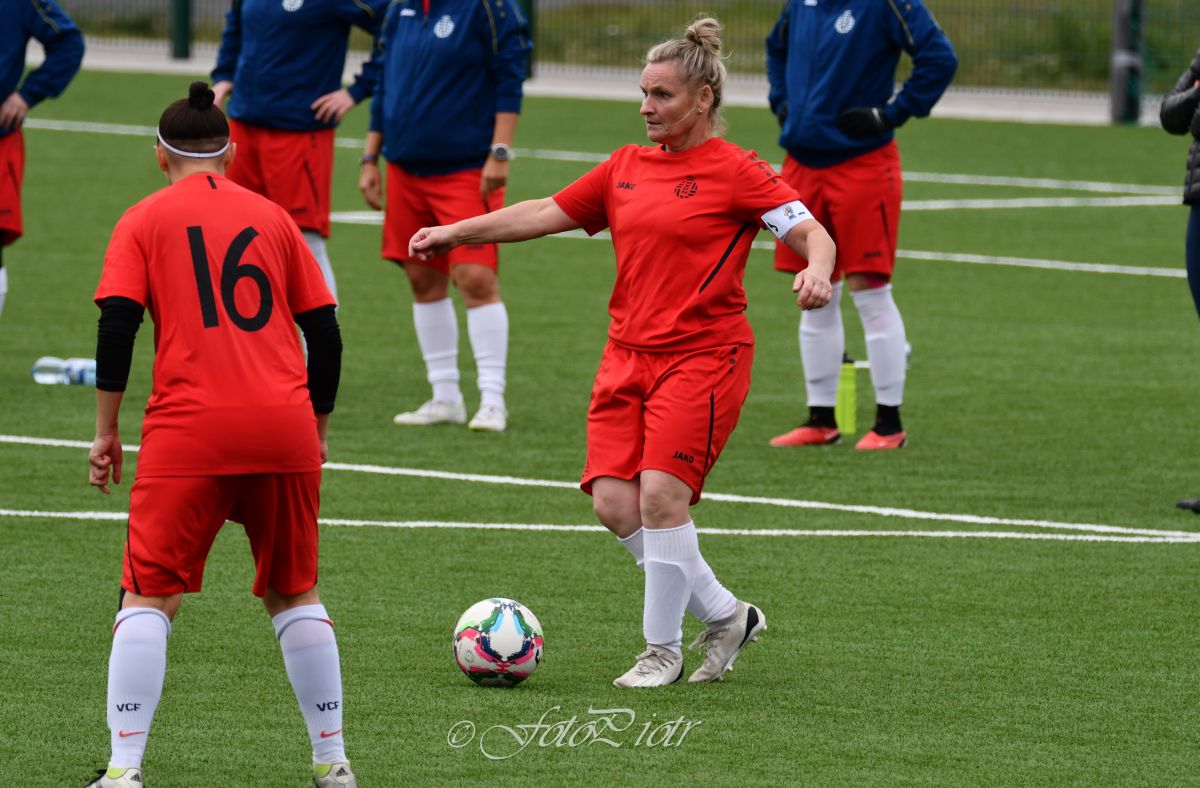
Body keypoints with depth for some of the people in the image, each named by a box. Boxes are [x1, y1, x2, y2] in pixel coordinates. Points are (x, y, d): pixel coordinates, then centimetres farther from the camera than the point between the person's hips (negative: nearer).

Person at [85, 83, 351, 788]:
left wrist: (107, 431, 3)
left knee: (151, 597, 2)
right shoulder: (273, 218, 15)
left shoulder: (145, 221, 8)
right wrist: (319, 428, 24)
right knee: (294, 594, 15)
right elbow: (325, 333, 13)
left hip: (189, 432, -3)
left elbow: (117, 325, -4)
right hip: (285, 426, 3)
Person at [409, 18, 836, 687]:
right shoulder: (626, 168, 13)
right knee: (614, 501, -6)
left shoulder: (736, 172, -5)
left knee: (661, 494, -17)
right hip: (628, 356, 6)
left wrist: (817, 271, -34)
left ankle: (663, 650, -2)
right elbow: (544, 214, 18)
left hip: (702, 357, -6)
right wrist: (456, 232, 14)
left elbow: (814, 235, -12)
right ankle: (725, 614, 10)